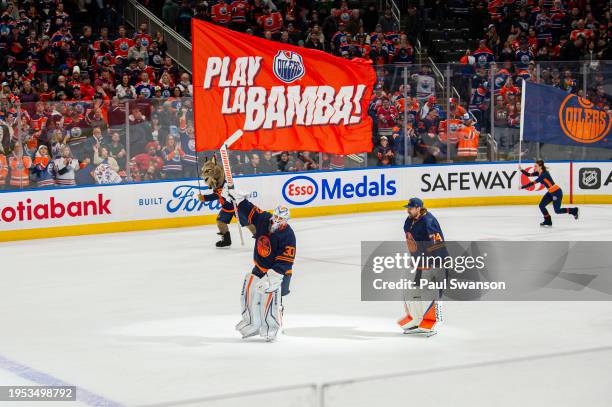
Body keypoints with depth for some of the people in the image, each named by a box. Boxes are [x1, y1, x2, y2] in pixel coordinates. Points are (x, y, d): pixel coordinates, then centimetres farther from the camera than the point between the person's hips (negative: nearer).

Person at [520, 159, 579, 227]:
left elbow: (533, 183, -27)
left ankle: (574, 210, 15)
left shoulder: (544, 174, -24)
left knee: (557, 210, -3)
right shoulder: (539, 173, 3)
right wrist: (521, 170, -10)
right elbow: (528, 174, 5)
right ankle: (548, 221, 16)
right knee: (541, 206, 3)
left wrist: (522, 187, -24)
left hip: (557, 192, -9)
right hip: (550, 192, 9)